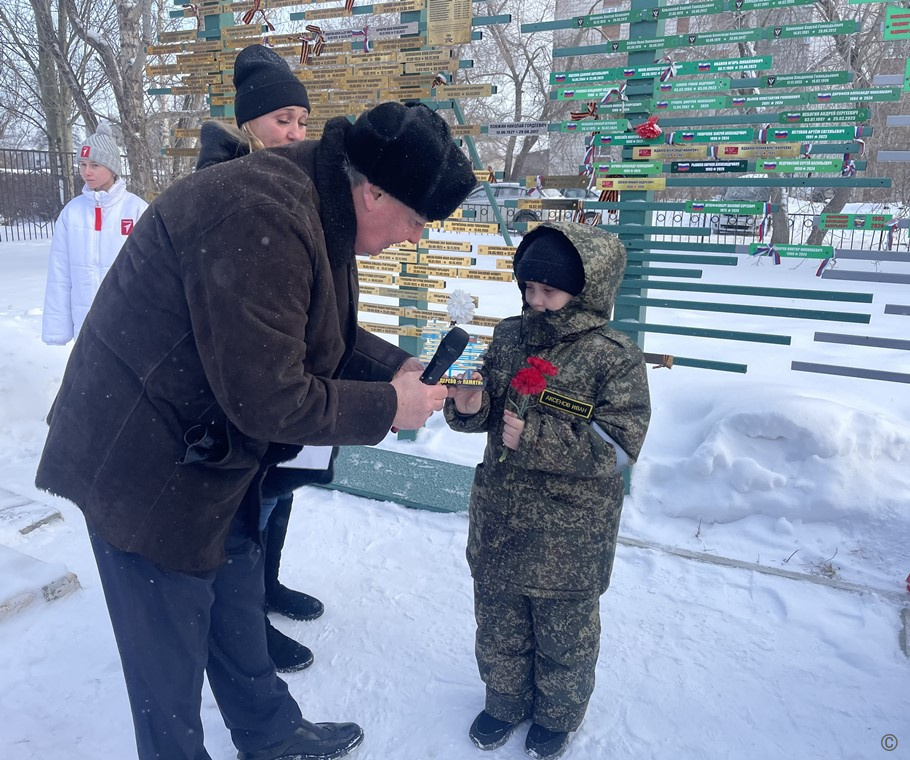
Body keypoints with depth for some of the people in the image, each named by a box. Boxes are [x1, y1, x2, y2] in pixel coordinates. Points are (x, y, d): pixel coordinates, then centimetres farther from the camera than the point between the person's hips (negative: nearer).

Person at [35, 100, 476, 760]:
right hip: (147, 468, -10)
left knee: (238, 601, 24)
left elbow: (326, 334, 12)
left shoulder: (322, 209, 2)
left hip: (212, 453, 10)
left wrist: (398, 365, -3)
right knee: (171, 649, 9)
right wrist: (388, 407, -18)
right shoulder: (262, 221, -32)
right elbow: (267, 398, -30)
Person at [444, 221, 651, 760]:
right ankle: (505, 701, 46)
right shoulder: (509, 336, 1)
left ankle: (557, 715, 43)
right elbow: (487, 412, 9)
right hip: (500, 516, 5)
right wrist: (470, 406, -16)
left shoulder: (615, 358, -15)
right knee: (498, 619, 21)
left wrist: (537, 437, -28)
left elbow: (618, 448, -19)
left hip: (570, 532, -4)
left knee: (564, 629, 17)